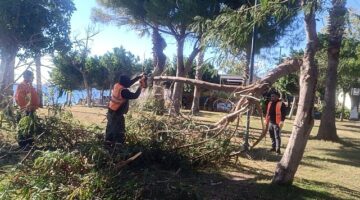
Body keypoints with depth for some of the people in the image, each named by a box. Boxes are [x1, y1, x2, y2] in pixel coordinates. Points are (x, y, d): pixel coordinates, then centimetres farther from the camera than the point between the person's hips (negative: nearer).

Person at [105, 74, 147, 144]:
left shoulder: (117, 85, -1)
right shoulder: (123, 91, -27)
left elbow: (129, 83, 11)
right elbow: (135, 96, -22)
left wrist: (139, 77, 10)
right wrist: (140, 86, -10)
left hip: (111, 111, 9)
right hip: (117, 114, -9)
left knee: (111, 127, 23)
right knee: (119, 130, 5)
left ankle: (109, 140, 36)